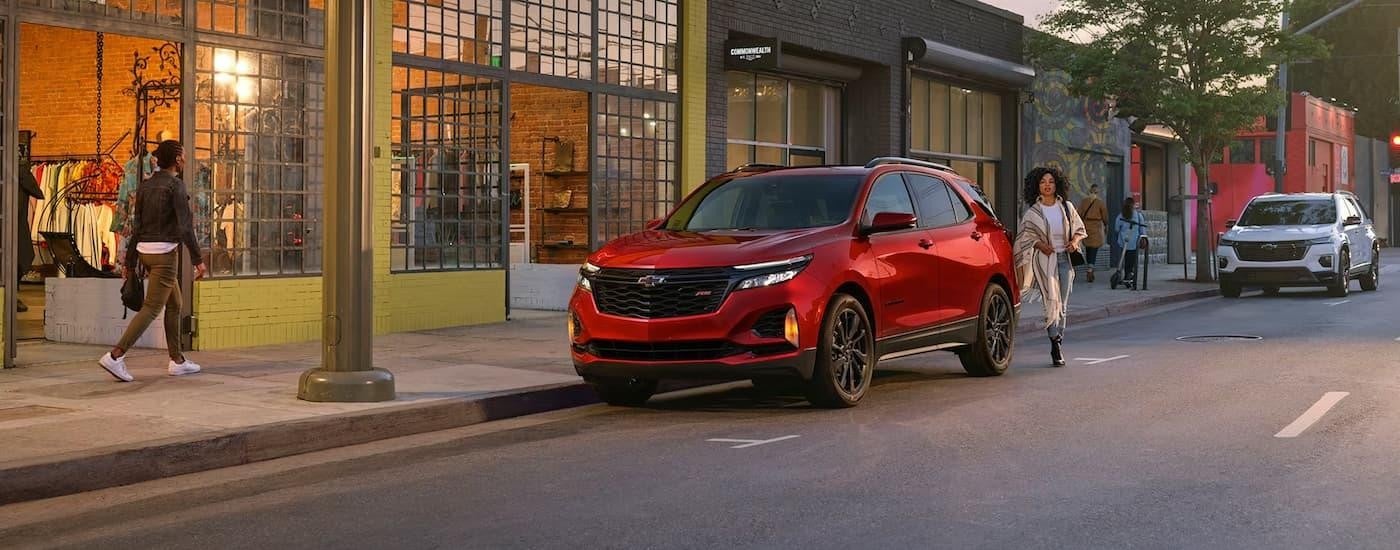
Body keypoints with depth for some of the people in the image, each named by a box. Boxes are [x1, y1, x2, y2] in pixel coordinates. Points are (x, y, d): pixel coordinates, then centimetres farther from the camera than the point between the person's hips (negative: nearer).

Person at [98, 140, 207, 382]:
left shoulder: (144, 186, 11)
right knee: (151, 308, -9)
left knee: (174, 304, 17)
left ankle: (177, 361, 20)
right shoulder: (176, 185, -11)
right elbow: (185, 225, -18)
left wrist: (130, 264, 13)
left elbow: (136, 228, 11)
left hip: (145, 252, 8)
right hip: (165, 252, -8)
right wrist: (198, 260, -15)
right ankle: (115, 356, -18)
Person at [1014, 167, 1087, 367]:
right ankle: (1055, 345, -11)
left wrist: (1075, 240, -3)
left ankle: (1058, 345, 16)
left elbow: (1080, 228, 18)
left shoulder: (1067, 207, 9)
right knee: (1052, 301, -17)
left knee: (1062, 305, 6)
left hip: (1065, 258, 3)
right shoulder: (1032, 213, 1)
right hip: (1045, 259, -3)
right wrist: (1040, 244, -15)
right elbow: (1024, 236, 2)